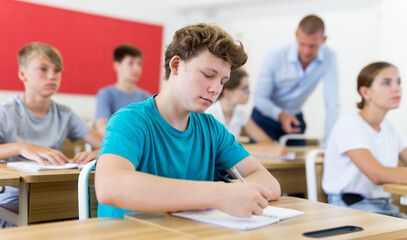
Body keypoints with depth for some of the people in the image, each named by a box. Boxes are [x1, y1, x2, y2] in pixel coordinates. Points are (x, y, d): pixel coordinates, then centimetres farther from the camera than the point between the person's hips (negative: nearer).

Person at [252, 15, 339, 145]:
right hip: (266, 117, -2)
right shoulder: (275, 57, -21)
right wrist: (280, 115, -33)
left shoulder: (329, 57, -18)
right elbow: (260, 97, -15)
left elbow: (332, 103, -19)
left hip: (295, 118, 2)